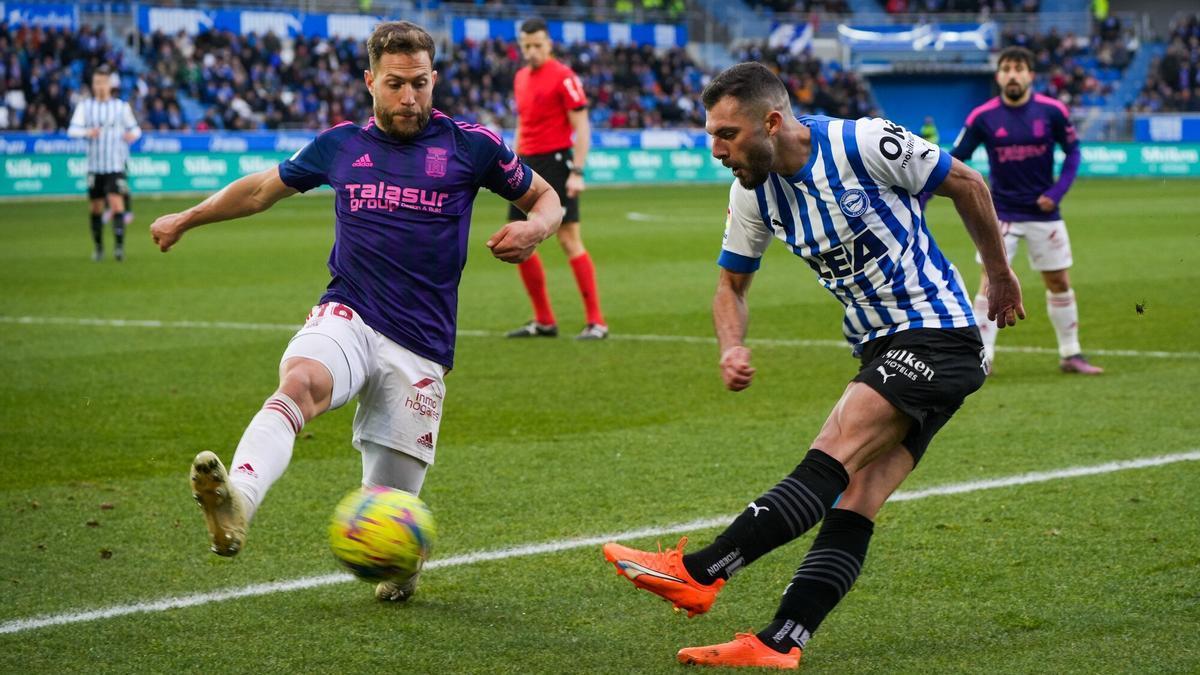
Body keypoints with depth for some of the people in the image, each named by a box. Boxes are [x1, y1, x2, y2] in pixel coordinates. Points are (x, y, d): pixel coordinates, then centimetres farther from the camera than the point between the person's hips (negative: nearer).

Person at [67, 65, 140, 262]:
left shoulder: (121, 107, 4)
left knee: (116, 203, -15)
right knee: (96, 207, 7)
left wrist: (133, 134, -12)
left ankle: (119, 246, -17)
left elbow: (134, 128, 12)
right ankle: (98, 248, 21)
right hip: (94, 165, 2)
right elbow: (72, 129, -6)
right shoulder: (85, 106, 4)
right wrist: (87, 132, -27)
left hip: (116, 165, -2)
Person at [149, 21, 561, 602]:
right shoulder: (340, 146, 10)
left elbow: (545, 198, 14)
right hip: (347, 318, 1)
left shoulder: (469, 145, 2)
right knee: (300, 381, -36)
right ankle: (236, 501, -61)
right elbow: (263, 189, 26)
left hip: (420, 345, -1)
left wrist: (533, 228, -9)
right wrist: (186, 219, 31)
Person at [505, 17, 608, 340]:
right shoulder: (521, 78, 14)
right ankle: (544, 321, 14)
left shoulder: (563, 76, -9)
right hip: (528, 165, 8)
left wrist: (577, 172, -18)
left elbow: (581, 127, -12)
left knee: (569, 240, -10)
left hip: (555, 161, -8)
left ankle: (596, 322, -7)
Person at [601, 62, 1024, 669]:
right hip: (883, 350, 7)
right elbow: (731, 283, 15)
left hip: (936, 338, -7)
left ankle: (696, 574, -24)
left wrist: (1000, 276, 7)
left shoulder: (864, 144, -16)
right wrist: (732, 348, -6)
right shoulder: (754, 190, 3)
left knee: (831, 461, -19)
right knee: (853, 503, -4)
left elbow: (966, 184, -3)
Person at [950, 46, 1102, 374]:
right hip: (1001, 214, -1)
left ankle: (1071, 354, 23)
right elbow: (955, 159, -7)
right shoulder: (982, 116, -11)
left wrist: (1057, 191, -9)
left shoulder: (1052, 110, -9)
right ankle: (982, 358, -3)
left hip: (1044, 212, 2)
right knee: (990, 281, -10)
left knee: (1059, 282, 9)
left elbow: (1073, 151, 2)